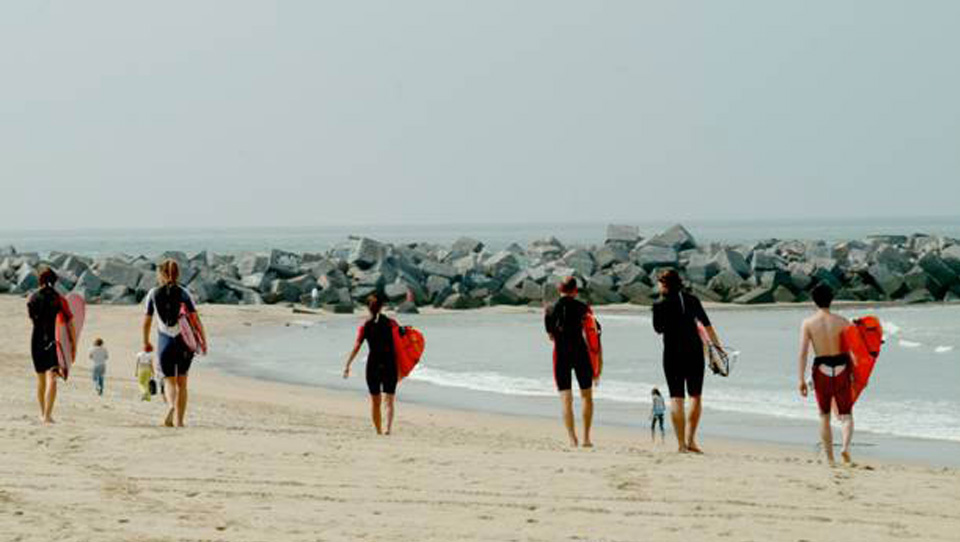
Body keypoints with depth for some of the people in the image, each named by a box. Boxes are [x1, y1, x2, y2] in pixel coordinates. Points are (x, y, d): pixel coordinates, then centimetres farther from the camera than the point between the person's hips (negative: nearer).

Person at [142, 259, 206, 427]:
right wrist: (204, 341, 0)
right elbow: (195, 319, -5)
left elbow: (147, 321, 7)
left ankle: (171, 406, -20)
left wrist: (146, 342, 20)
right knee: (182, 382, 13)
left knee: (169, 380, 11)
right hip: (184, 341, 0)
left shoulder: (153, 294, 2)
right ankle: (179, 420, 11)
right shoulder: (183, 293, 1)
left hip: (165, 342, 0)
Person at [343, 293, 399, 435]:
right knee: (389, 401, 3)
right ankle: (389, 428, -19)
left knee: (375, 402, 15)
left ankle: (379, 431, 19)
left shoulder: (365, 326, -3)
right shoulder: (391, 324, -1)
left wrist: (347, 366, -2)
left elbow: (356, 348, -8)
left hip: (373, 365, 0)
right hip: (390, 365, 0)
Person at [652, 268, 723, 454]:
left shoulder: (660, 305, -6)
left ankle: (681, 443, -4)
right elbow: (707, 325, 8)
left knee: (676, 398, 2)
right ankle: (690, 440, 7)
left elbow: (658, 329, 8)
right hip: (695, 352, 2)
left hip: (673, 353, -2)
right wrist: (716, 345, 18)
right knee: (696, 397, 13)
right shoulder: (692, 300, 3)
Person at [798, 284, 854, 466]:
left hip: (821, 371, 0)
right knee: (846, 415, 8)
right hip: (841, 369, 0)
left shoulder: (808, 323, -4)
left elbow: (803, 352, -9)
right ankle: (846, 446, -20)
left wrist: (801, 379, -7)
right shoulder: (842, 322, -1)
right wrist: (855, 374, 9)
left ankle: (830, 458, 18)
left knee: (824, 416, 16)